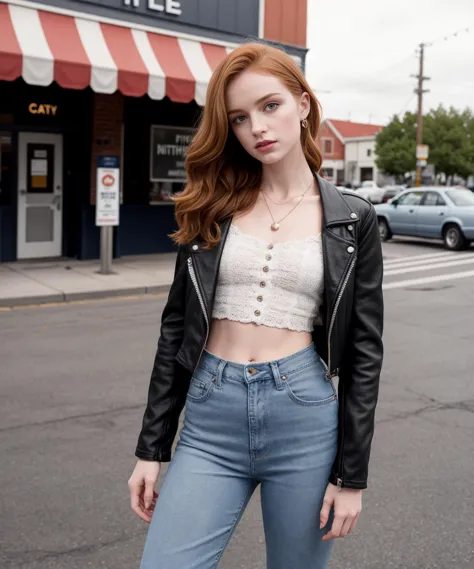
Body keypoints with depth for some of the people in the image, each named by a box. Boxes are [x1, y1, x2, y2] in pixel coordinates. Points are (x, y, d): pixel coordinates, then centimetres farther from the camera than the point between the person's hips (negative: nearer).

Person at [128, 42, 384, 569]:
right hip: (210, 421, 2)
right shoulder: (211, 207, 5)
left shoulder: (352, 219, 0)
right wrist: (151, 448, 4)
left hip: (306, 419, -1)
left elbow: (363, 351, 1)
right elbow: (176, 326, 6)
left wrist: (351, 474, -2)